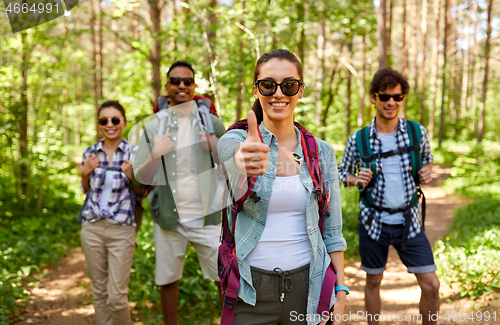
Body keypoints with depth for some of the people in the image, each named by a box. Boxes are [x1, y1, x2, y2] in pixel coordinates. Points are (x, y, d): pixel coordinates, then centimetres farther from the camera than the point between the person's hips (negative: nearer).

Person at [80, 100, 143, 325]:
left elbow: (141, 193, 1)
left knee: (117, 296, -3)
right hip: (92, 228, 3)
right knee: (99, 290, 13)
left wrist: (132, 176, -19)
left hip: (121, 230, -3)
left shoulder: (134, 153, -4)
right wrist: (85, 173, -5)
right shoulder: (90, 153, 5)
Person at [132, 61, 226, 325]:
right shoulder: (153, 128, 4)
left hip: (206, 216, -1)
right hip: (169, 218, 1)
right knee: (167, 281, 11)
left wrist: (216, 149, -15)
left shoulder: (211, 122, 3)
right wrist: (155, 155, -16)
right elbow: (141, 178, 2)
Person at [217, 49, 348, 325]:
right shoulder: (234, 140, -4)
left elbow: (332, 231, 5)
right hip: (252, 291, -1)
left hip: (307, 286, 2)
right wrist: (243, 160, -53)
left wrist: (341, 288, -1)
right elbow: (230, 155, -31)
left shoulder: (322, 153, 2)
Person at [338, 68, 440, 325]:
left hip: (409, 221, 1)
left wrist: (427, 172, -5)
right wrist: (356, 180, -14)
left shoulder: (417, 132, -3)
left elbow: (427, 158, 17)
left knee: (431, 285, -1)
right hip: (374, 221, -1)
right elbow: (342, 173, 8)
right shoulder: (358, 140, -7)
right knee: (373, 282, 14)